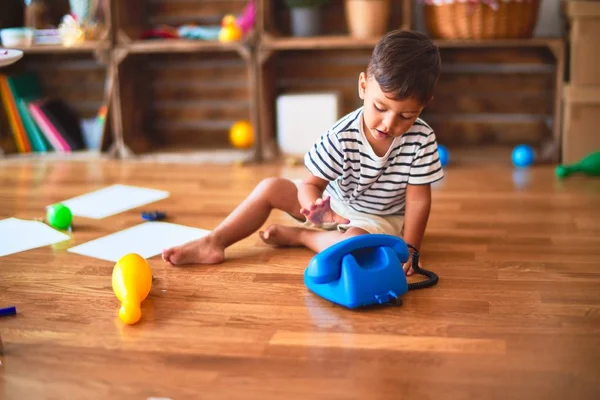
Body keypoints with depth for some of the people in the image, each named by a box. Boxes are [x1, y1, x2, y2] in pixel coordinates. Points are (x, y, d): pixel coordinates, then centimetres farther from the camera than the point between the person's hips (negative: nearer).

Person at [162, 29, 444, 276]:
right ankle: (213, 243, -4)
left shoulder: (421, 140, -24)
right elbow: (310, 185, -17)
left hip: (379, 220, -3)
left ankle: (296, 235, -10)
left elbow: (418, 199, -18)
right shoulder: (342, 136, -22)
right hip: (334, 206, 3)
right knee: (270, 188, -7)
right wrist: (316, 208, -40)